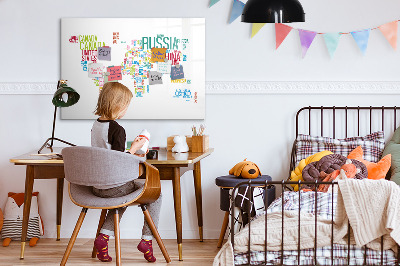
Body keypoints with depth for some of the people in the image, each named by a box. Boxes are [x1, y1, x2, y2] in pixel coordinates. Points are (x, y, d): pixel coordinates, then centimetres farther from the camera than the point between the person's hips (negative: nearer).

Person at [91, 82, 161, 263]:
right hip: (114, 186, -8)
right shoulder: (117, 129, -19)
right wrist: (134, 148, -8)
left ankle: (104, 236, 18)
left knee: (123, 195, 36)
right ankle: (147, 239, 8)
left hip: (97, 186, 8)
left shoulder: (95, 125, 6)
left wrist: (130, 154, 20)